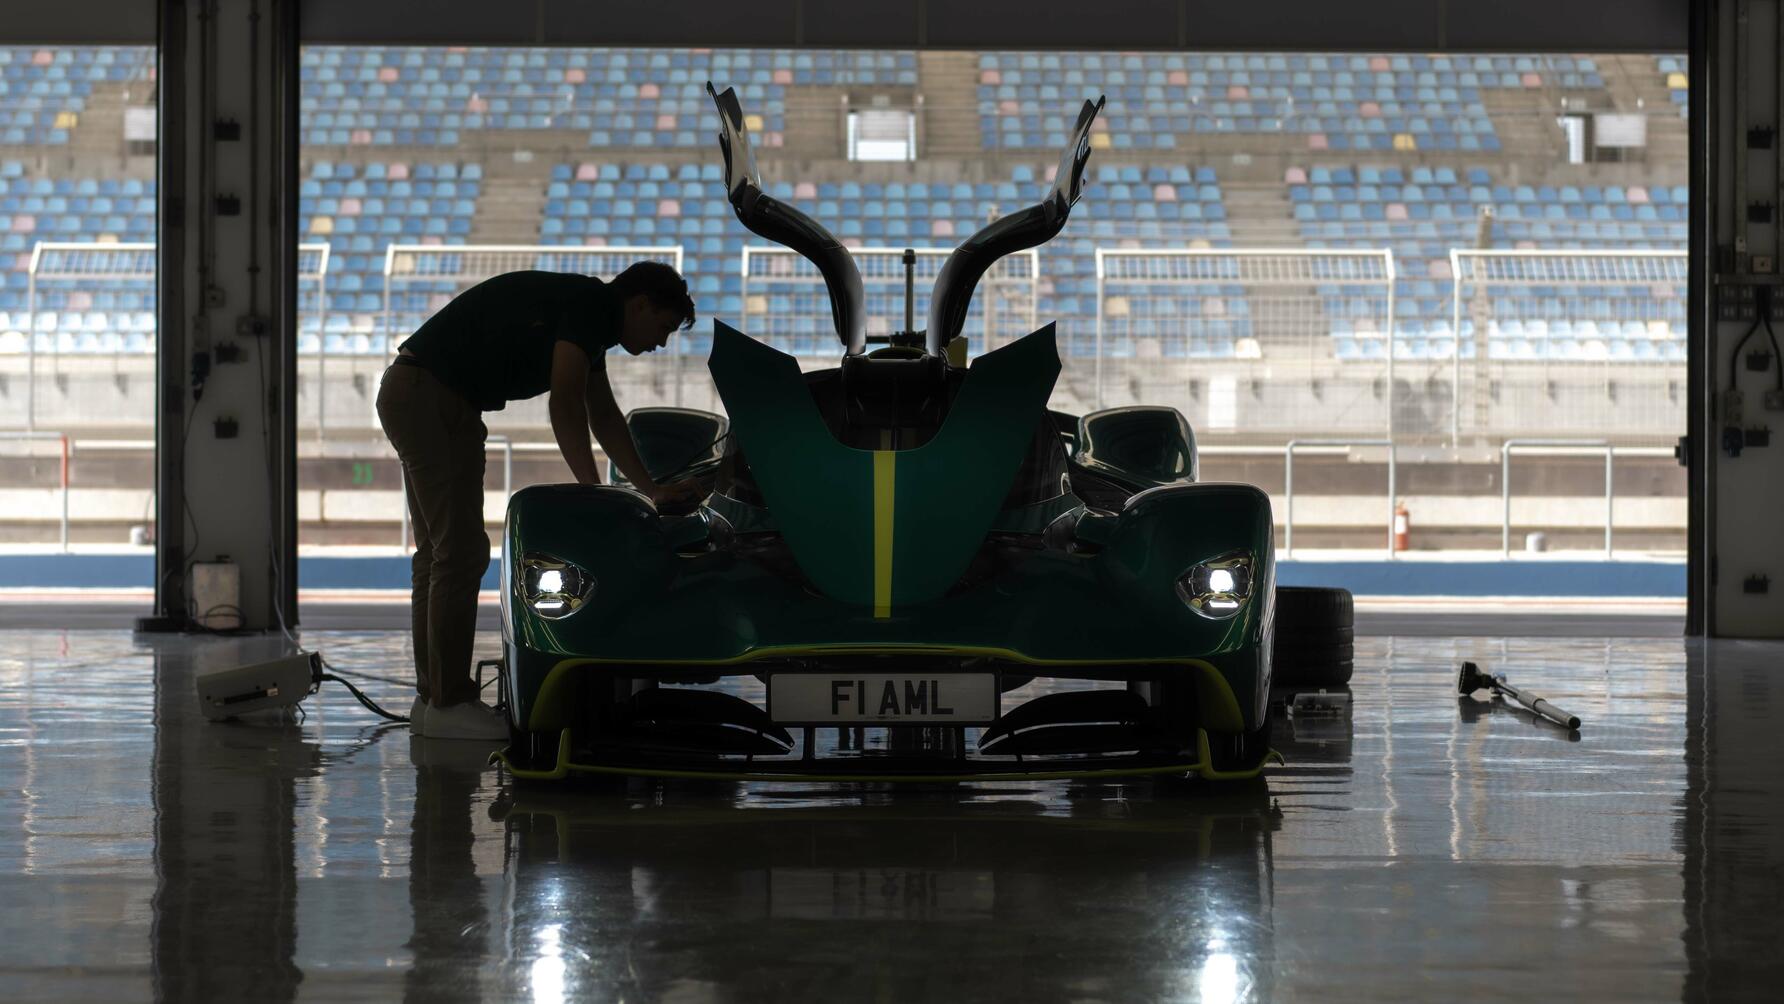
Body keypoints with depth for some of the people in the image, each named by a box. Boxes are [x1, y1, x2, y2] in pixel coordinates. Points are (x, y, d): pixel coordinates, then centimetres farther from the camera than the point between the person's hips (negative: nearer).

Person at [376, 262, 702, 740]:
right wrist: (591, 490, -15)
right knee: (461, 553, -8)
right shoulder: (591, 304, -12)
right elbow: (565, 404, -18)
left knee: (439, 551, 14)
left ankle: (432, 696, 20)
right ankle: (449, 704, -5)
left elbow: (604, 416, 26)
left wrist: (653, 490, 25)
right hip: (428, 398, -11)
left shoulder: (589, 317, 19)